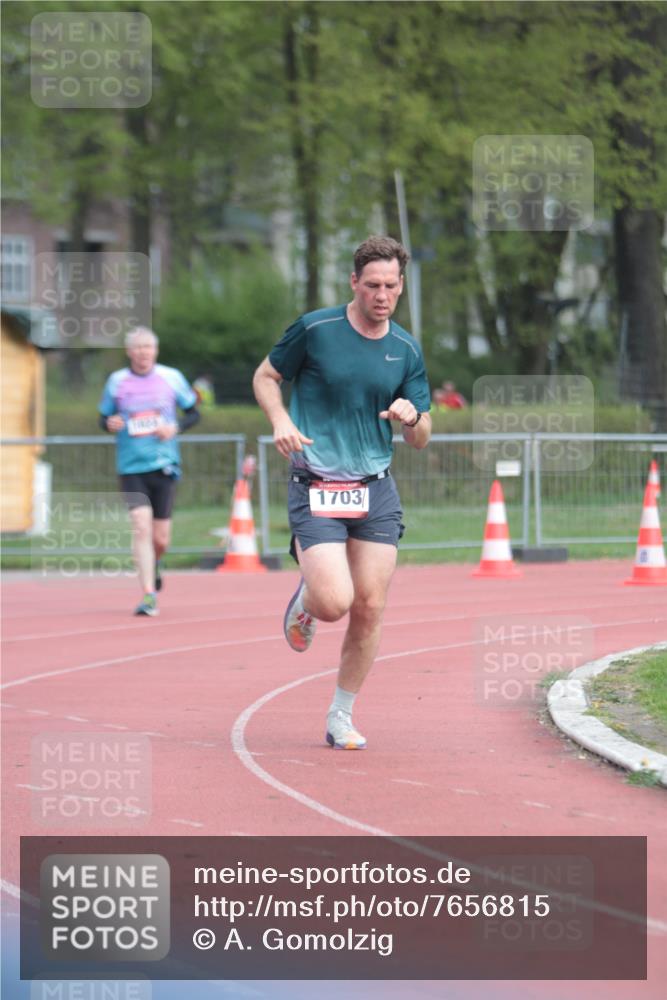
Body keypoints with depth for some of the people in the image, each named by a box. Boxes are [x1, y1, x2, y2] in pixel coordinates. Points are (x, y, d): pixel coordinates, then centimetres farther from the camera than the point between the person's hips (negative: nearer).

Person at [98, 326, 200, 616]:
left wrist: (175, 428, -10)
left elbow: (193, 413, 10)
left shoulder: (171, 378, 2)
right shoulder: (116, 381, 1)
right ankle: (148, 595, -14)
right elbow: (104, 417, 11)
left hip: (164, 465, 1)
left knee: (160, 538, 3)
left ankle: (154, 565, 39)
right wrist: (110, 424, -13)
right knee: (141, 527, -16)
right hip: (131, 468, -1)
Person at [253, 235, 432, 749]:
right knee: (334, 602, -17)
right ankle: (305, 599, 22)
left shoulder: (406, 350, 6)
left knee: (369, 610, -1)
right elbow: (266, 377, 9)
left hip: (377, 490, 4)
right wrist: (281, 421, -11)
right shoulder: (315, 329, -5)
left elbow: (422, 439, 11)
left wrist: (411, 417, -12)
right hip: (316, 489, -4)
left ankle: (341, 717, 16)